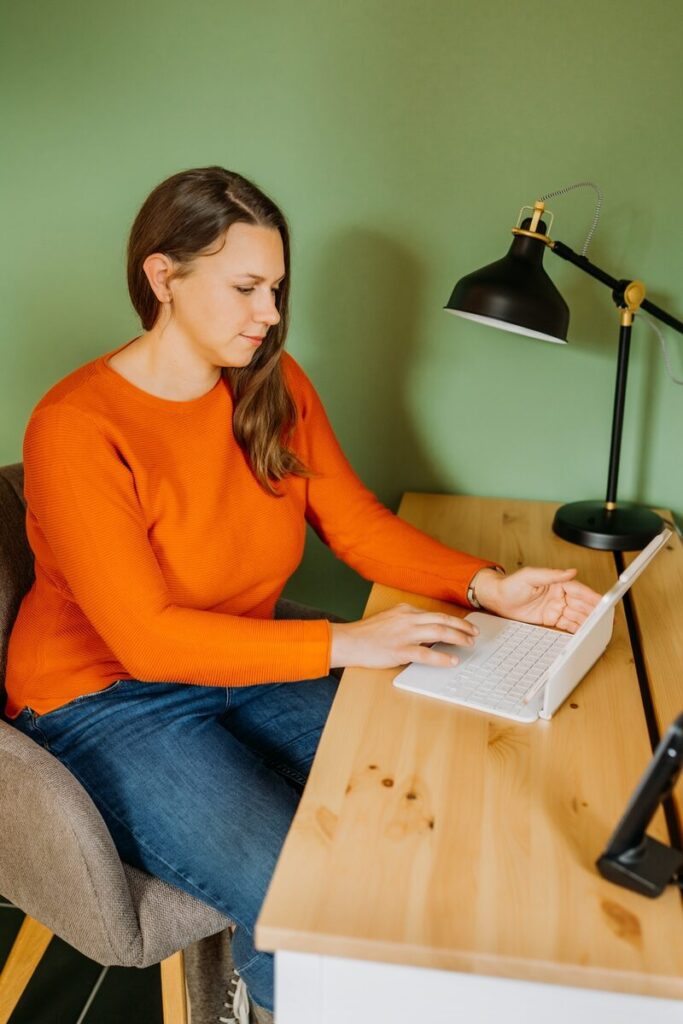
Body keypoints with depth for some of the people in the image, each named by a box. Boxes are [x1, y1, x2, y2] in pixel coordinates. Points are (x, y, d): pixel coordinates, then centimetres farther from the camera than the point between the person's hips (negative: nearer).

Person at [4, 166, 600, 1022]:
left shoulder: (274, 387, -2)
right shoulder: (76, 429, -21)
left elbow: (358, 525, -1)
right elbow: (146, 637, -25)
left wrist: (487, 586, -16)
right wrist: (343, 644, -30)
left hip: (242, 671, 6)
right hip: (109, 704, -5)